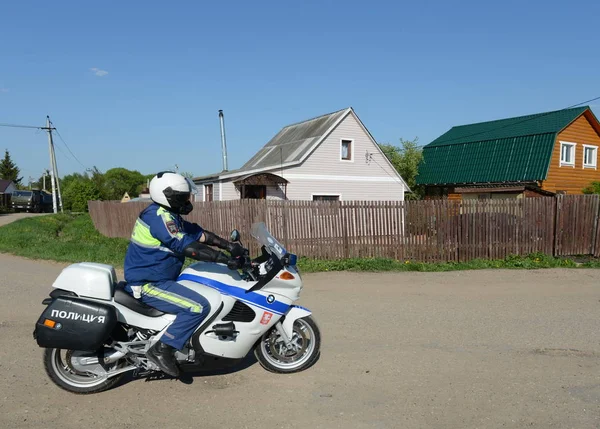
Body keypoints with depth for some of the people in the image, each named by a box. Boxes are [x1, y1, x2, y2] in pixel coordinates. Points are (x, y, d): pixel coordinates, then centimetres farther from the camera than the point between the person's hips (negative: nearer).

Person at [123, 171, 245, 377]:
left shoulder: (166, 213, 10)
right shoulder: (159, 217, -22)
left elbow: (197, 233, 8)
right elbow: (187, 246, -31)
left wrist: (229, 246, -3)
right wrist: (226, 259, -30)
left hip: (155, 278, 11)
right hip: (148, 285, -11)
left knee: (204, 292, 23)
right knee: (199, 306, -24)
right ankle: (161, 349, -12)